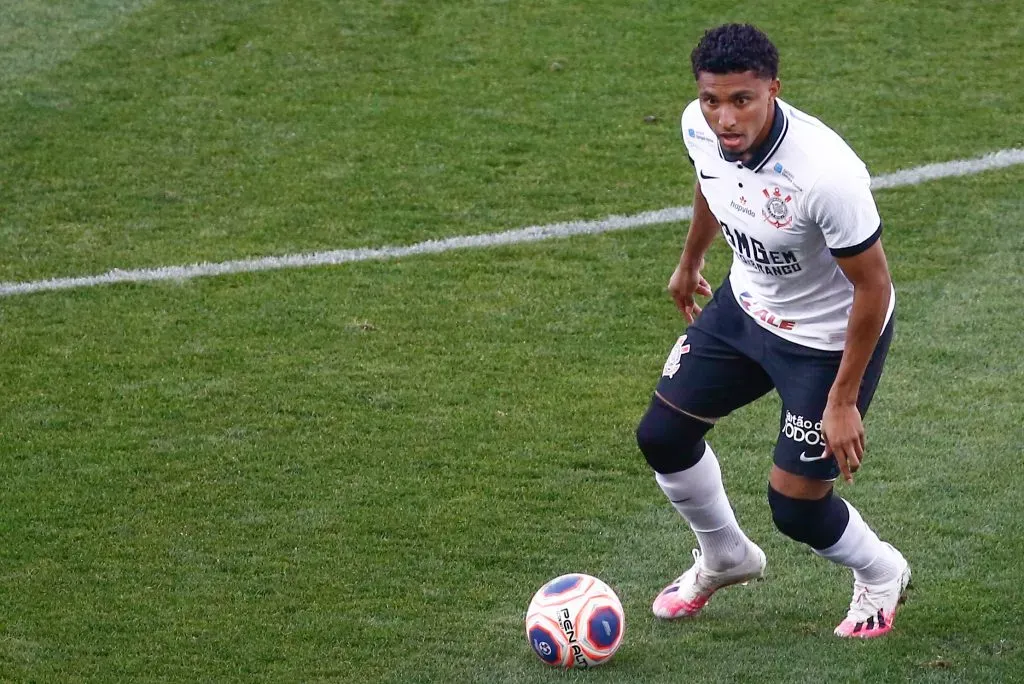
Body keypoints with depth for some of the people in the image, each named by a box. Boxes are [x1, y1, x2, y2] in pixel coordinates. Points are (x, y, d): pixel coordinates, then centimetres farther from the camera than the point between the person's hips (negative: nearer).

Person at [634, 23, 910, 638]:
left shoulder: (827, 173, -40)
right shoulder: (700, 127, -19)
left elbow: (874, 287, -27)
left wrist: (843, 401, -21)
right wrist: (691, 261, 24)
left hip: (833, 337, -7)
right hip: (746, 305, 7)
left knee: (795, 506, -3)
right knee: (661, 436, 10)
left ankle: (880, 575, 32)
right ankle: (725, 558, 40)